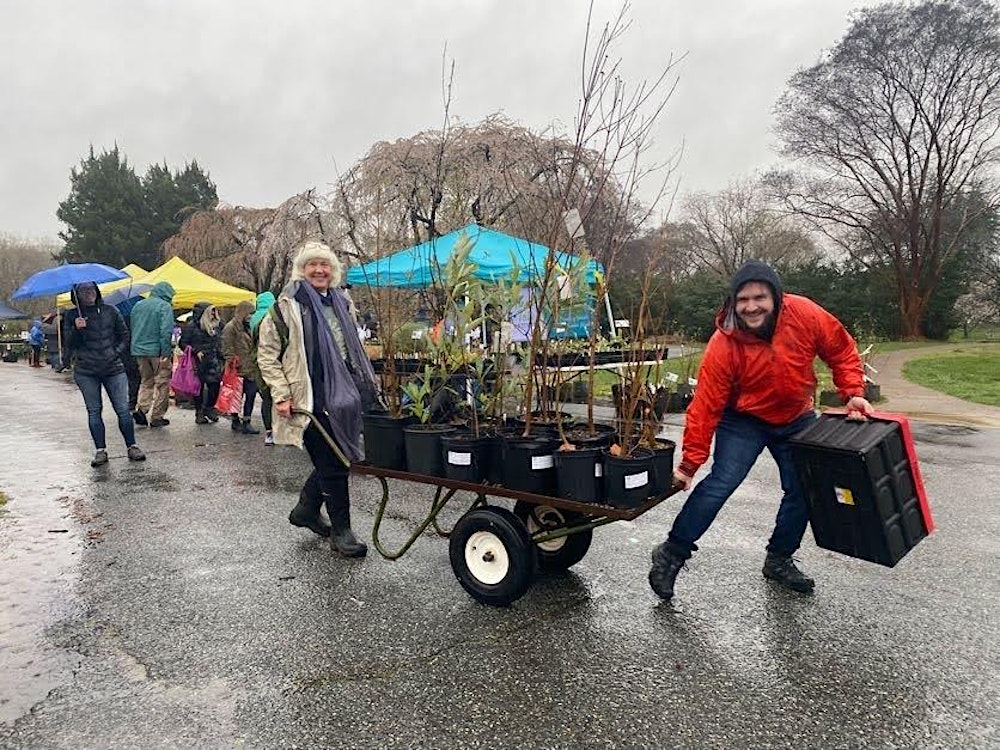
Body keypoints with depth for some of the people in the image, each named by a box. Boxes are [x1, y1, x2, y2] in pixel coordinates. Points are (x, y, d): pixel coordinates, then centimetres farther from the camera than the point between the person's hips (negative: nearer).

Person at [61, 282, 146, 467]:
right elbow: (69, 344, 3)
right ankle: (101, 450, 8)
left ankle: (132, 447, 5)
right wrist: (76, 330, -15)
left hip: (113, 368, 0)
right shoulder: (71, 316, 7)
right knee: (94, 410, 2)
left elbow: (124, 335, 15)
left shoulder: (110, 311, 9)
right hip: (86, 371, 0)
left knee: (123, 409, -3)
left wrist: (118, 351, 0)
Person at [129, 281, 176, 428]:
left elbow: (133, 329, 18)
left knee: (146, 381, 19)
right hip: (157, 351, -6)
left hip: (139, 351, 6)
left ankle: (141, 409, 3)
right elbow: (165, 331, -20)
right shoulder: (165, 306, -10)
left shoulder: (138, 305, 12)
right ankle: (156, 417, 6)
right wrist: (165, 353, -19)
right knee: (162, 383, 4)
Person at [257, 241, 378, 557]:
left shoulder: (339, 303, 15)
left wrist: (365, 385, 21)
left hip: (342, 395, 7)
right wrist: (281, 394, -13)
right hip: (311, 398, -7)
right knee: (332, 464, -3)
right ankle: (341, 529, 11)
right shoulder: (288, 305, -5)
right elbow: (267, 353, -6)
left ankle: (305, 509, 36)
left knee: (334, 459, 14)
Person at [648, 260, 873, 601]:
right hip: (744, 421, -4)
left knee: (803, 491, 7)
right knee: (720, 484, -17)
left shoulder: (804, 314, -21)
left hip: (797, 420, 4)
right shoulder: (724, 345, -28)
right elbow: (706, 406, -25)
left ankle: (779, 560, 27)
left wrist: (853, 393, -14)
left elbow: (842, 351, -3)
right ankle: (671, 554, -5)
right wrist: (690, 463, -23)